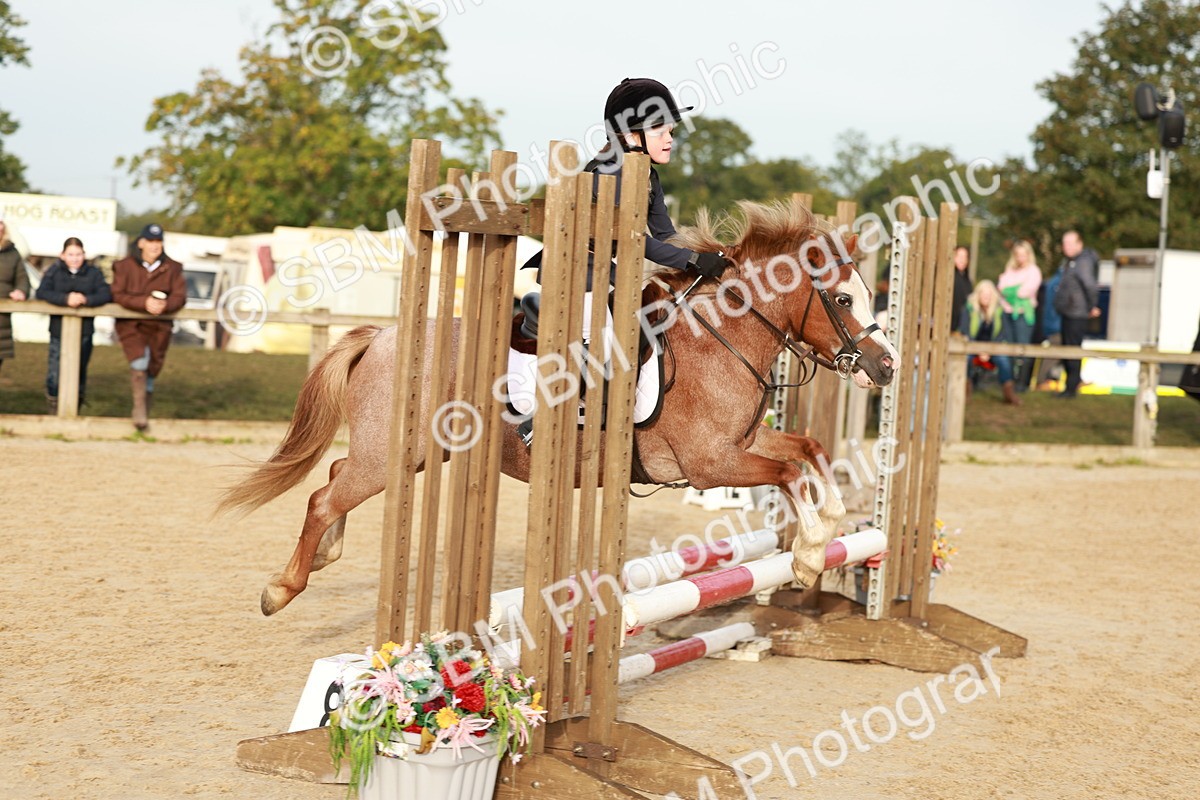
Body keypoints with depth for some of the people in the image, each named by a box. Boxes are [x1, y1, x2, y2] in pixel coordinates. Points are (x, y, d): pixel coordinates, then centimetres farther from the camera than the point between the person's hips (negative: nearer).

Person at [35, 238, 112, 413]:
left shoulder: (93, 273, 4)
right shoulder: (54, 271, 3)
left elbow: (106, 295, -8)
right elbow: (41, 293, -10)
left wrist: (85, 299, -25)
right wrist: (65, 299, -25)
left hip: (84, 334, 1)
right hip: (58, 332, -1)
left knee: (79, 376, 9)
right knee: (54, 378, -6)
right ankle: (54, 413, 8)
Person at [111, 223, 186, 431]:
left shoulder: (172, 268, 3)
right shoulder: (125, 266, -2)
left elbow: (180, 296, -3)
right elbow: (118, 294, -10)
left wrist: (165, 305, -25)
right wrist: (144, 303, -24)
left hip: (159, 326, 3)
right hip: (130, 324, -2)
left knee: (151, 370, 7)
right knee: (139, 361, -23)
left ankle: (143, 413, 21)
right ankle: (139, 410, -19)